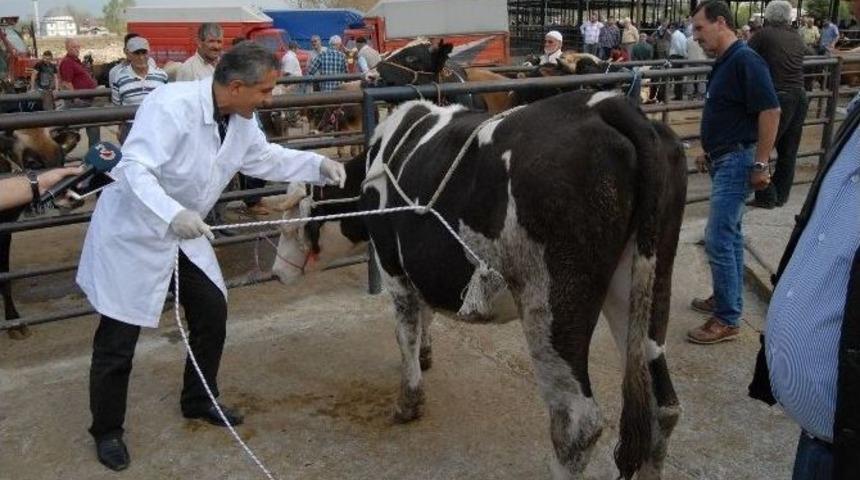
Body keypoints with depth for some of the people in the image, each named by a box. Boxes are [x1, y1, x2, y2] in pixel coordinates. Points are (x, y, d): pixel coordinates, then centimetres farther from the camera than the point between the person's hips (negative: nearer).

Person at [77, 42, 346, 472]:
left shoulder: (241, 119, -5)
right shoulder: (170, 105, -30)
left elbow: (265, 157, 12)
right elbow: (135, 169, -37)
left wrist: (318, 165, 0)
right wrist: (173, 214, -53)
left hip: (183, 232, 8)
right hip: (132, 230, -8)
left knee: (212, 311, 12)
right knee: (118, 337, 2)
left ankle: (198, 401, 34)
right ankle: (107, 431, 23)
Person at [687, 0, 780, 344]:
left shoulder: (745, 61, -16)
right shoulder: (723, 63, 12)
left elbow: (770, 111, -20)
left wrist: (761, 164, -20)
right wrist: (709, 152, 20)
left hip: (737, 161, -10)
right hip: (723, 160, 10)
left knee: (718, 239, -9)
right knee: (730, 235, 17)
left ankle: (727, 320, -1)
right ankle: (727, 300, 29)